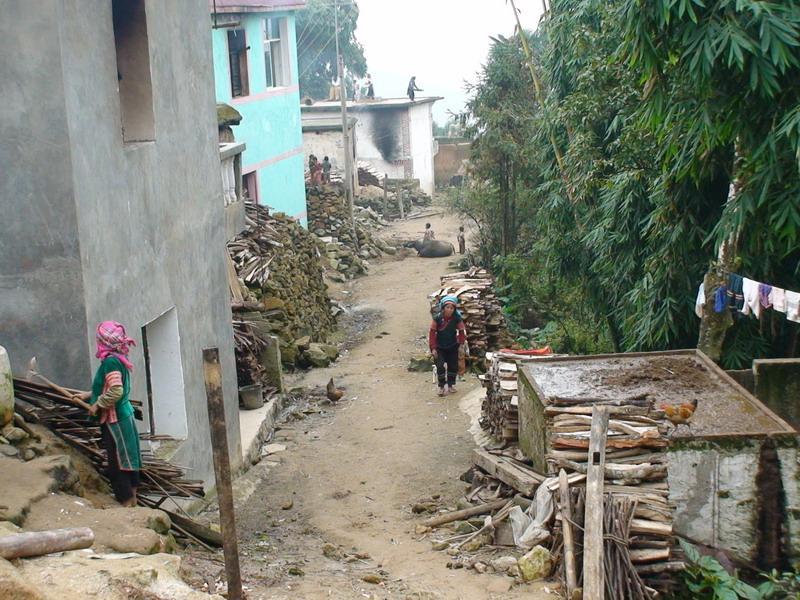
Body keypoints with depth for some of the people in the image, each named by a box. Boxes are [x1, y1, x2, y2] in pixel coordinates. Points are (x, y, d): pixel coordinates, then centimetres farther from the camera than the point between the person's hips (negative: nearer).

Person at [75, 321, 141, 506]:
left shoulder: (110, 361, -19)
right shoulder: (119, 359, 10)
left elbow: (115, 392, -27)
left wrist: (97, 405, -16)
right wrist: (88, 395, 21)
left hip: (114, 419, -9)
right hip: (124, 415, 9)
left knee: (117, 463, -2)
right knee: (127, 457, 14)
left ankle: (126, 501, 3)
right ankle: (132, 496, 21)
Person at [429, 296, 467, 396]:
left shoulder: (457, 319, -13)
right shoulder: (437, 318, -17)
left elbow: (462, 331, 1)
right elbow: (432, 333, -11)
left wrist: (462, 344, -2)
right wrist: (433, 348, -11)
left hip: (452, 347, 2)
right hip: (440, 347, -2)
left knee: (453, 366, 9)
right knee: (440, 366, -10)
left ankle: (451, 384, 29)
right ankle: (442, 386, 6)